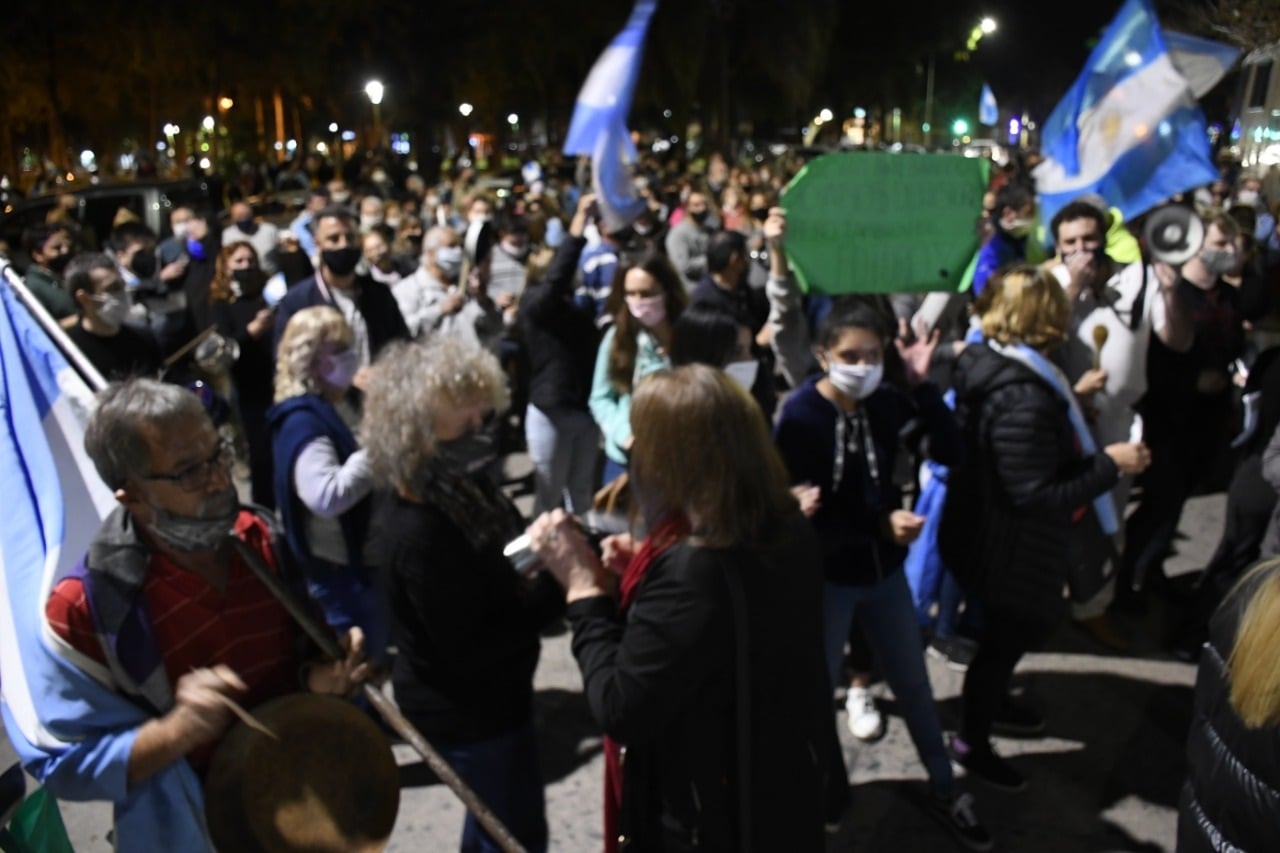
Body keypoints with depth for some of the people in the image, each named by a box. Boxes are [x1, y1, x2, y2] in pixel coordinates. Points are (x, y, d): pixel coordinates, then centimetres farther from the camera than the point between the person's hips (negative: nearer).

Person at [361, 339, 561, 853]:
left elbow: (497, 573, 4)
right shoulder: (419, 533, -32)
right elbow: (472, 650, -27)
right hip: (467, 711, -8)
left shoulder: (459, 485, -7)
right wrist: (558, 584, -30)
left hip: (482, 695, 8)